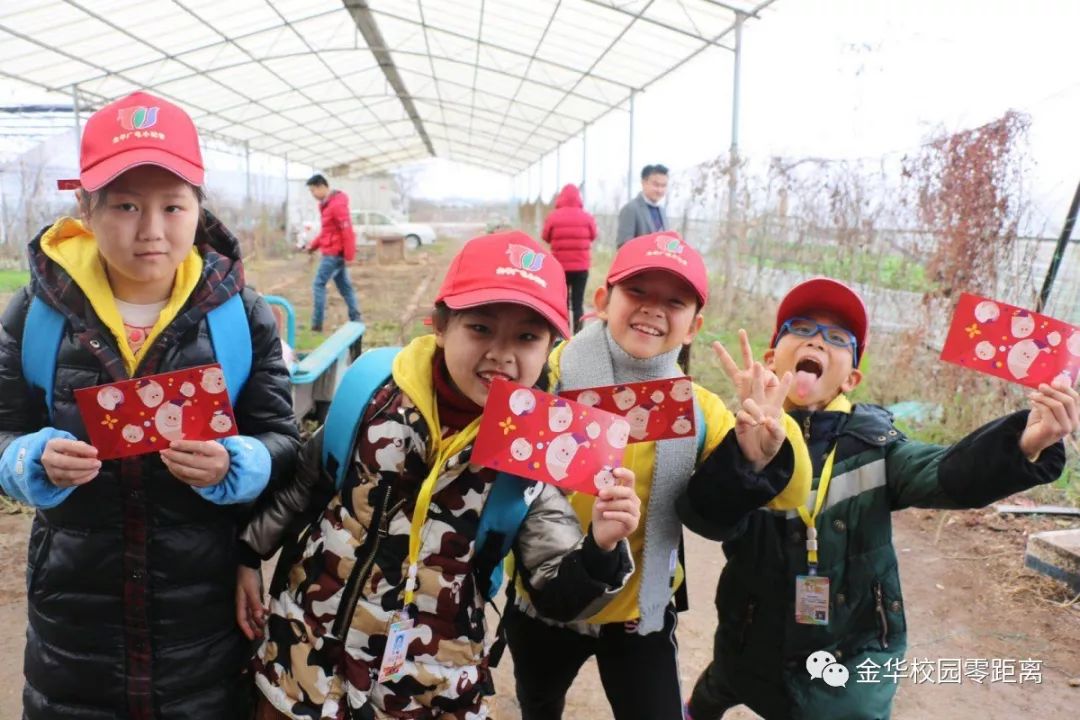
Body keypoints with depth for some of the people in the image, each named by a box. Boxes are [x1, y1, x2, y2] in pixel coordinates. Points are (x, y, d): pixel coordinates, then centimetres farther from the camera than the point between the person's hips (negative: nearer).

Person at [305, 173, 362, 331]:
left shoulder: (337, 205, -18)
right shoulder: (327, 204, 13)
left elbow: (347, 231, -21)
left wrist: (349, 256, -21)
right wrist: (313, 245, 12)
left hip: (334, 253, -10)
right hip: (333, 252, 10)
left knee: (319, 285, -6)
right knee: (344, 286, 11)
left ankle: (316, 324, -4)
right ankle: (356, 320, 14)